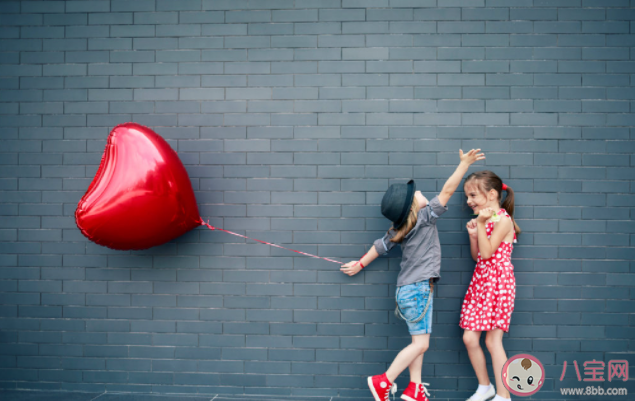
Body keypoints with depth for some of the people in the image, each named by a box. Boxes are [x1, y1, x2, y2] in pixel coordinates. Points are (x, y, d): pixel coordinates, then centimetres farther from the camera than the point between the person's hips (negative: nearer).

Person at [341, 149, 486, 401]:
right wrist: (465, 163, -13)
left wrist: (360, 264, 27)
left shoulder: (398, 231, 6)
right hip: (418, 288, -8)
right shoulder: (425, 217, -14)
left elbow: (380, 246, 14)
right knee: (420, 343, -5)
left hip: (410, 288, 8)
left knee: (419, 342, 11)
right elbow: (447, 191, -16)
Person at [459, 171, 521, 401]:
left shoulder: (502, 220, -12)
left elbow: (486, 253, -18)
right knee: (469, 338, 4)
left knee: (493, 340, -4)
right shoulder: (483, 220, 12)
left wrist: (481, 224, -21)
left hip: (498, 282, -8)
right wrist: (473, 234, 0)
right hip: (480, 281, 8)